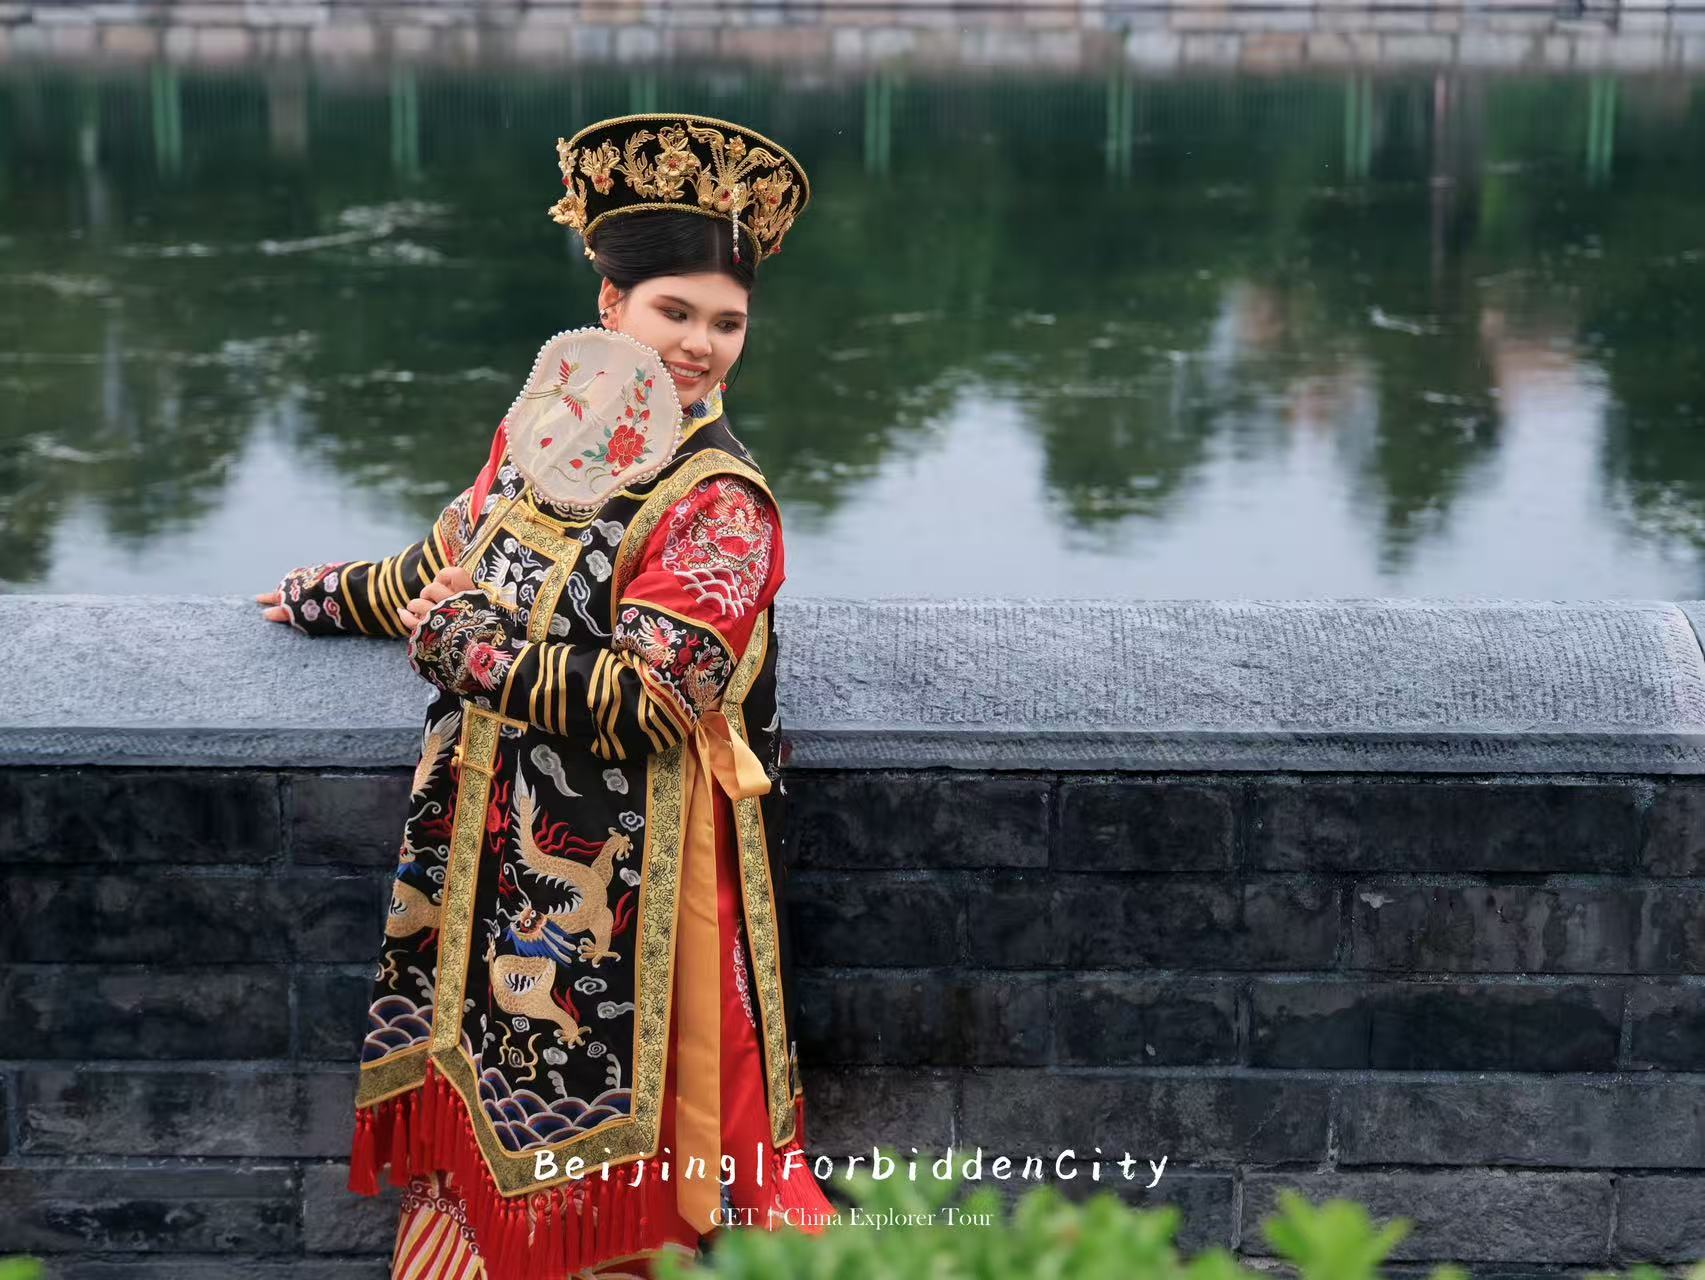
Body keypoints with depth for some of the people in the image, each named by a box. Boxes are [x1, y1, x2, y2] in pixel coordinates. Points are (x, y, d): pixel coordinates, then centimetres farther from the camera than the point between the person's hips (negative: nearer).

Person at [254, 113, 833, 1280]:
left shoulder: (718, 505, -16)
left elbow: (645, 698, -22)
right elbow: (454, 563, 24)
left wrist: (462, 647, -21)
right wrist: (333, 598, 37)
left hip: (612, 886, -7)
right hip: (492, 861, 7)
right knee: (471, 1129, 16)